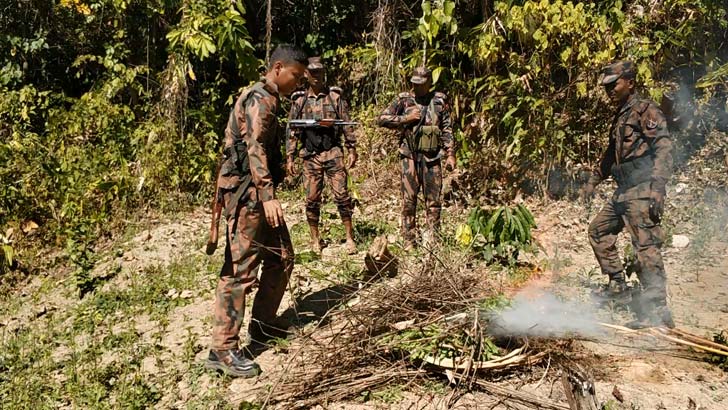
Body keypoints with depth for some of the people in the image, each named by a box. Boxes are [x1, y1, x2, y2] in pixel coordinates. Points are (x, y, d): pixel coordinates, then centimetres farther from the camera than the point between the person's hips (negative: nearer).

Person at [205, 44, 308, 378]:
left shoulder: (267, 99, 20)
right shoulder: (260, 100, -12)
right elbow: (255, 149, -24)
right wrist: (267, 196, -34)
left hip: (258, 191, 10)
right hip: (246, 191, -10)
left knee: (281, 258, 14)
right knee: (241, 269, -9)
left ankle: (261, 328, 24)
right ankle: (223, 350, -3)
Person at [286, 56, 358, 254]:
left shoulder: (335, 97, 4)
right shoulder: (299, 101, 7)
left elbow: (347, 125, 4)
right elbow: (291, 131, 8)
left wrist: (352, 150, -2)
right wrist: (289, 157, 1)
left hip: (333, 153, -1)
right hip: (310, 156, 1)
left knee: (341, 195, -3)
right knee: (312, 199, 4)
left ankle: (350, 237, 7)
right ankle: (315, 240, 16)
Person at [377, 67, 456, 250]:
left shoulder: (440, 101, 6)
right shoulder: (404, 100, 2)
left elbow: (447, 130, 8)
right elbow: (381, 119, 0)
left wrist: (450, 154, 1)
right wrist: (406, 119, -9)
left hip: (432, 158, 1)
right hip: (410, 157, -1)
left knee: (434, 201, 6)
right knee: (409, 200, 2)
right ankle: (409, 241, 10)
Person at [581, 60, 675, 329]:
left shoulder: (646, 110, -7)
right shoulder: (619, 117, 20)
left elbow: (664, 149, -17)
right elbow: (611, 154, 32)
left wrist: (657, 188, -27)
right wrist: (593, 181, 33)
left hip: (642, 191, -10)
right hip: (623, 192, 10)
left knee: (646, 246, -12)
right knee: (598, 230, 18)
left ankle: (658, 311, -9)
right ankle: (618, 285, 24)